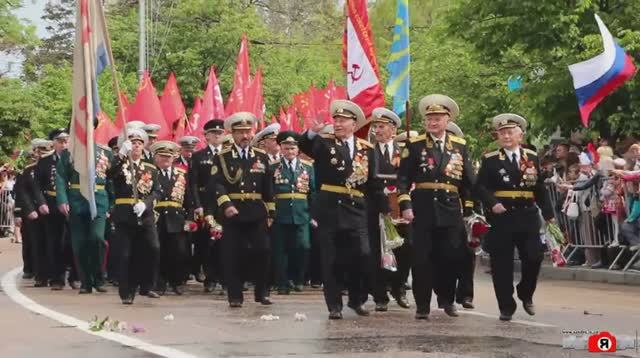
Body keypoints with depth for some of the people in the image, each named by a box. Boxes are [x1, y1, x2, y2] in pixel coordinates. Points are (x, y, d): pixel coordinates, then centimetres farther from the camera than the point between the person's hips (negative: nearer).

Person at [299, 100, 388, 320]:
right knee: (331, 260, 1)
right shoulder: (324, 143, 3)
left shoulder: (366, 149, 11)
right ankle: (334, 305, 10)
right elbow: (304, 147, -18)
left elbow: (373, 184, 14)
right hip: (329, 209, -2)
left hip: (355, 210, 2)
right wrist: (313, 132, -37)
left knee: (362, 255, -5)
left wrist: (385, 209, 11)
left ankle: (356, 300, 15)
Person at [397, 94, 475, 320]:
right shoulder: (415, 145, 3)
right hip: (423, 207, -2)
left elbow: (469, 180, 13)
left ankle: (447, 299, 23)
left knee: (452, 257, 3)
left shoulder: (460, 145, 10)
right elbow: (403, 178, -1)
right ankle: (422, 305, 8)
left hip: (451, 208, 2)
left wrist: (470, 209, 9)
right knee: (422, 258, 0)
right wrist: (405, 205, -11)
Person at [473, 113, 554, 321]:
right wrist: (492, 203, -21)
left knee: (534, 257, -3)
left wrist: (548, 215, 10)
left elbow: (540, 188, 13)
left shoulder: (532, 157, 11)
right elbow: (480, 187, -4)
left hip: (527, 216, 2)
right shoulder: (491, 160, 2)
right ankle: (506, 307, 10)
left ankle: (526, 294, 24)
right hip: (501, 217, -2)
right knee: (502, 264, 0)